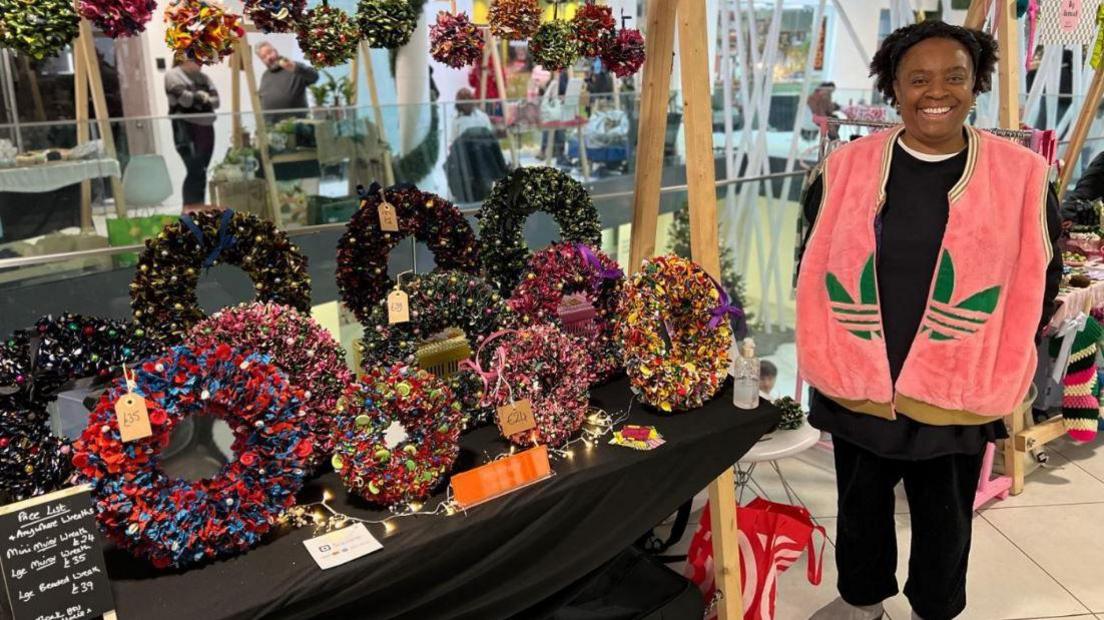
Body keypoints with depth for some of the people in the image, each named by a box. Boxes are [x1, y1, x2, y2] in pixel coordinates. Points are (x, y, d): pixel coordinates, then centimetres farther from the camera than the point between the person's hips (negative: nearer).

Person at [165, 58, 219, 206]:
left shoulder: (203, 77, 18)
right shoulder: (173, 75, 1)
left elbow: (216, 100, 7)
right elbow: (184, 98, -14)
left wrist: (195, 98, -8)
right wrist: (201, 96, 1)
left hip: (206, 128, 6)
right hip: (186, 129, -6)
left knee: (201, 172, 8)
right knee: (196, 171, -14)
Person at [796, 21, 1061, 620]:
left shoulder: (1021, 175, -6)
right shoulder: (846, 167, -4)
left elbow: (1040, 278, 3)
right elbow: (812, 265, 5)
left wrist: (998, 367, 2)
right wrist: (827, 352, 3)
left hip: (958, 395, -1)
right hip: (856, 386, 1)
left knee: (944, 519, 19)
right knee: (860, 506, 20)